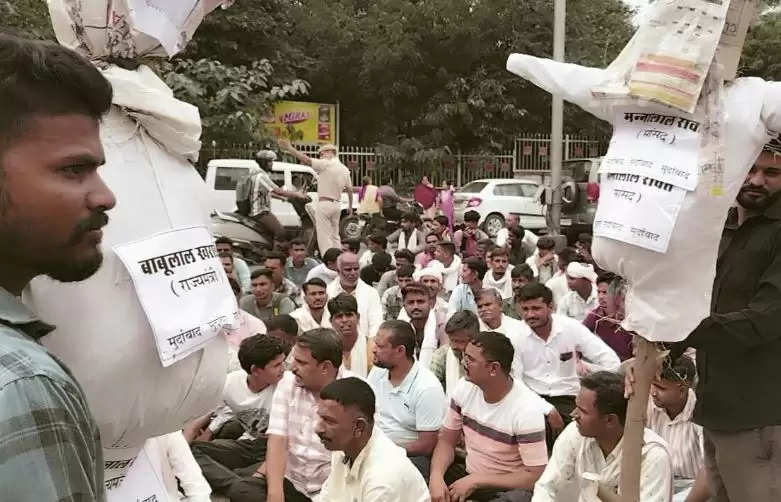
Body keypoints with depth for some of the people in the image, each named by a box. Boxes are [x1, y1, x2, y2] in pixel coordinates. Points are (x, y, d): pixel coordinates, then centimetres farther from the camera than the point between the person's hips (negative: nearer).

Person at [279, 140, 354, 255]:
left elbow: (307, 160, -17)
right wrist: (350, 206, 25)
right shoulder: (344, 169, 13)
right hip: (337, 205, 8)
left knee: (324, 237, -6)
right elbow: (350, 189, 16)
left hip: (324, 204, -8)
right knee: (335, 236, 16)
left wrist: (290, 148, -13)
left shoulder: (326, 164, -10)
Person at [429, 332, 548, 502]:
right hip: (468, 474, 4)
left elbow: (535, 476, -19)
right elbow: (446, 441, 2)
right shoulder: (464, 387, -7)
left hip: (510, 488, -4)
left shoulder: (526, 411, -23)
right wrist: (436, 476, -18)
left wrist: (476, 481, -20)